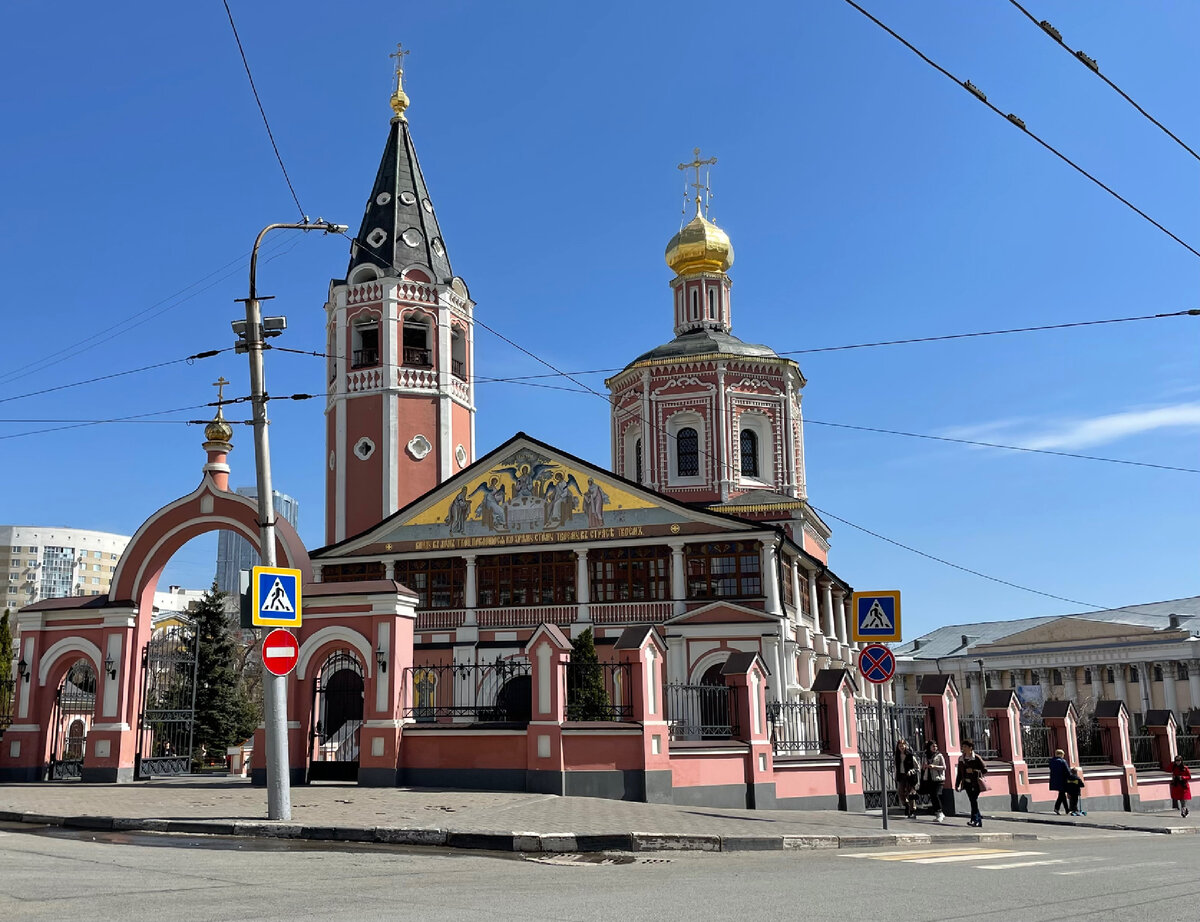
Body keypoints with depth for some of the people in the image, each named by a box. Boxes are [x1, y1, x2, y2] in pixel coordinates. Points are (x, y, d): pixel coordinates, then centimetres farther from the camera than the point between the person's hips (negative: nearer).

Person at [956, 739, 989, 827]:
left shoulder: (976, 758, -8)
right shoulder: (961, 759, 9)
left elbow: (985, 770, -10)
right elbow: (959, 773, 14)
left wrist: (973, 771, -20)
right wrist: (957, 784, 11)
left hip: (976, 783, -5)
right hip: (967, 783, 5)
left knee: (974, 800, -13)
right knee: (972, 801, 4)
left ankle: (974, 820, -11)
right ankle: (979, 821, 13)